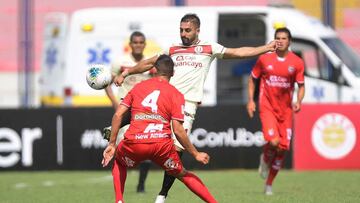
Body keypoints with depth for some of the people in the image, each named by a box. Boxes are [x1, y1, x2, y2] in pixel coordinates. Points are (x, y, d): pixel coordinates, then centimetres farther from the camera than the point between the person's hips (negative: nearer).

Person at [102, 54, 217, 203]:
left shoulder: (138, 87, 18)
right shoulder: (176, 95, 9)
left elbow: (118, 115, 10)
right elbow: (178, 130, 0)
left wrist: (111, 144, 15)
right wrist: (196, 154, 8)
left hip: (134, 143, 1)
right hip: (162, 144, -1)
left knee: (119, 162, 33)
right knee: (183, 175, 21)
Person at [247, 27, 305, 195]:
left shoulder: (297, 62, -1)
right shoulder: (264, 59, -2)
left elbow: (301, 85, 6)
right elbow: (252, 78, 11)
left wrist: (299, 101, -13)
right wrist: (251, 100, 3)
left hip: (286, 109, 2)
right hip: (267, 107, -2)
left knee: (283, 148, 2)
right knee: (273, 141, -24)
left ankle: (269, 184, 19)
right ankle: (265, 159, 12)